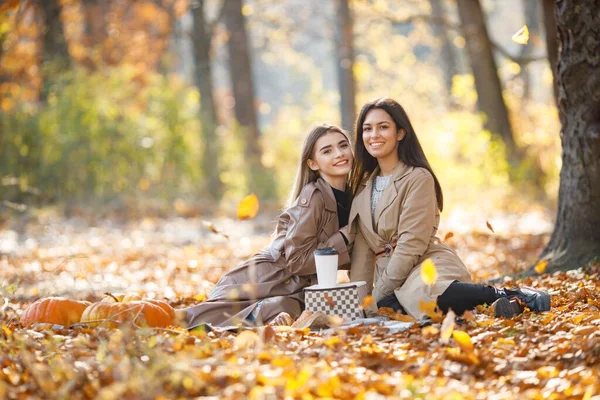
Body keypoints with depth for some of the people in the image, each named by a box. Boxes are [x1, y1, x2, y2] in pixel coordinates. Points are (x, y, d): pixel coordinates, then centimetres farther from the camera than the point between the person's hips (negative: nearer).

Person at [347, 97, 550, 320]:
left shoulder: (418, 178, -3)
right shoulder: (364, 185, 18)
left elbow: (411, 244, -10)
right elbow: (362, 248, 15)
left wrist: (377, 296, -11)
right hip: (393, 277, 6)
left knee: (421, 292, -43)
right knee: (388, 308, -34)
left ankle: (507, 296, -18)